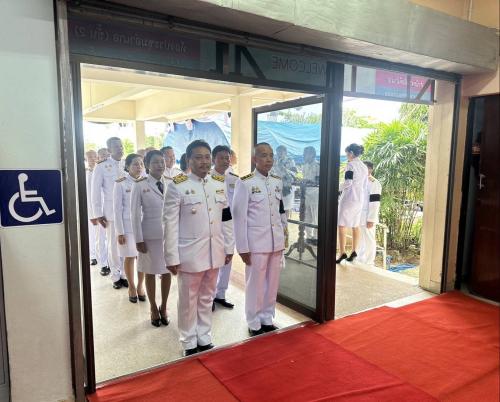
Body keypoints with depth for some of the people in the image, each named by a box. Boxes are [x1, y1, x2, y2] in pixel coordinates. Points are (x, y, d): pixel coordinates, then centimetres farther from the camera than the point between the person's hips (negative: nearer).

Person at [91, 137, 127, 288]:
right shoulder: (101, 167, -2)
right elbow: (96, 191, 0)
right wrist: (98, 214, -3)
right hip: (111, 211, -2)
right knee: (113, 245, 7)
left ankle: (125, 274, 20)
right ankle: (115, 276, 21)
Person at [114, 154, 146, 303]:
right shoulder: (120, 183, -6)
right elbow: (117, 208, -6)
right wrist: (119, 231, -9)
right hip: (127, 226, -2)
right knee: (129, 257, 7)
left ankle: (140, 286, 23)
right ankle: (131, 287, 23)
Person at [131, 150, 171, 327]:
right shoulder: (140, 185, -8)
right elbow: (135, 214, -7)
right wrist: (139, 239, -10)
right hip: (150, 236, -2)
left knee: (167, 272, 11)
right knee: (150, 273, 11)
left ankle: (163, 307, 31)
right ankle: (153, 308, 31)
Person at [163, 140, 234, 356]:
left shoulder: (220, 183, 5)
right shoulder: (177, 185, -11)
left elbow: (226, 219, 10)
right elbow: (170, 223, -12)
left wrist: (228, 247, 9)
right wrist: (172, 257, -13)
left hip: (214, 252, 5)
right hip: (190, 253, -4)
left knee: (207, 298, 18)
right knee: (188, 301, 11)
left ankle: (204, 338, 35)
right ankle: (189, 343, 29)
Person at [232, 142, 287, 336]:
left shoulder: (278, 182, 8)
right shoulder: (245, 183, -10)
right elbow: (239, 217, -10)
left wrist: (284, 237, 14)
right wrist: (243, 247, -11)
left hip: (276, 241, 5)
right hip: (256, 242, -5)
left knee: (272, 283, 14)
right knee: (255, 284, 6)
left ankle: (267, 319, 31)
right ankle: (254, 323, 23)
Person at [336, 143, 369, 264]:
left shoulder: (351, 165, -11)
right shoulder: (364, 167, 12)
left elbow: (348, 182, -18)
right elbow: (365, 186, 15)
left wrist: (339, 188, -1)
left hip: (348, 198, -8)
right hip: (360, 199, 8)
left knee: (342, 225, -4)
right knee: (355, 226, 12)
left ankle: (342, 253, -8)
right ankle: (354, 251, 12)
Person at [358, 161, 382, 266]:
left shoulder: (374, 183, -12)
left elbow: (375, 203, -17)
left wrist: (371, 219, -20)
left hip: (367, 218, -8)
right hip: (359, 217, 8)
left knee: (369, 240, 0)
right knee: (360, 240, 15)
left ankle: (369, 263, 7)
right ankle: (360, 260, 25)